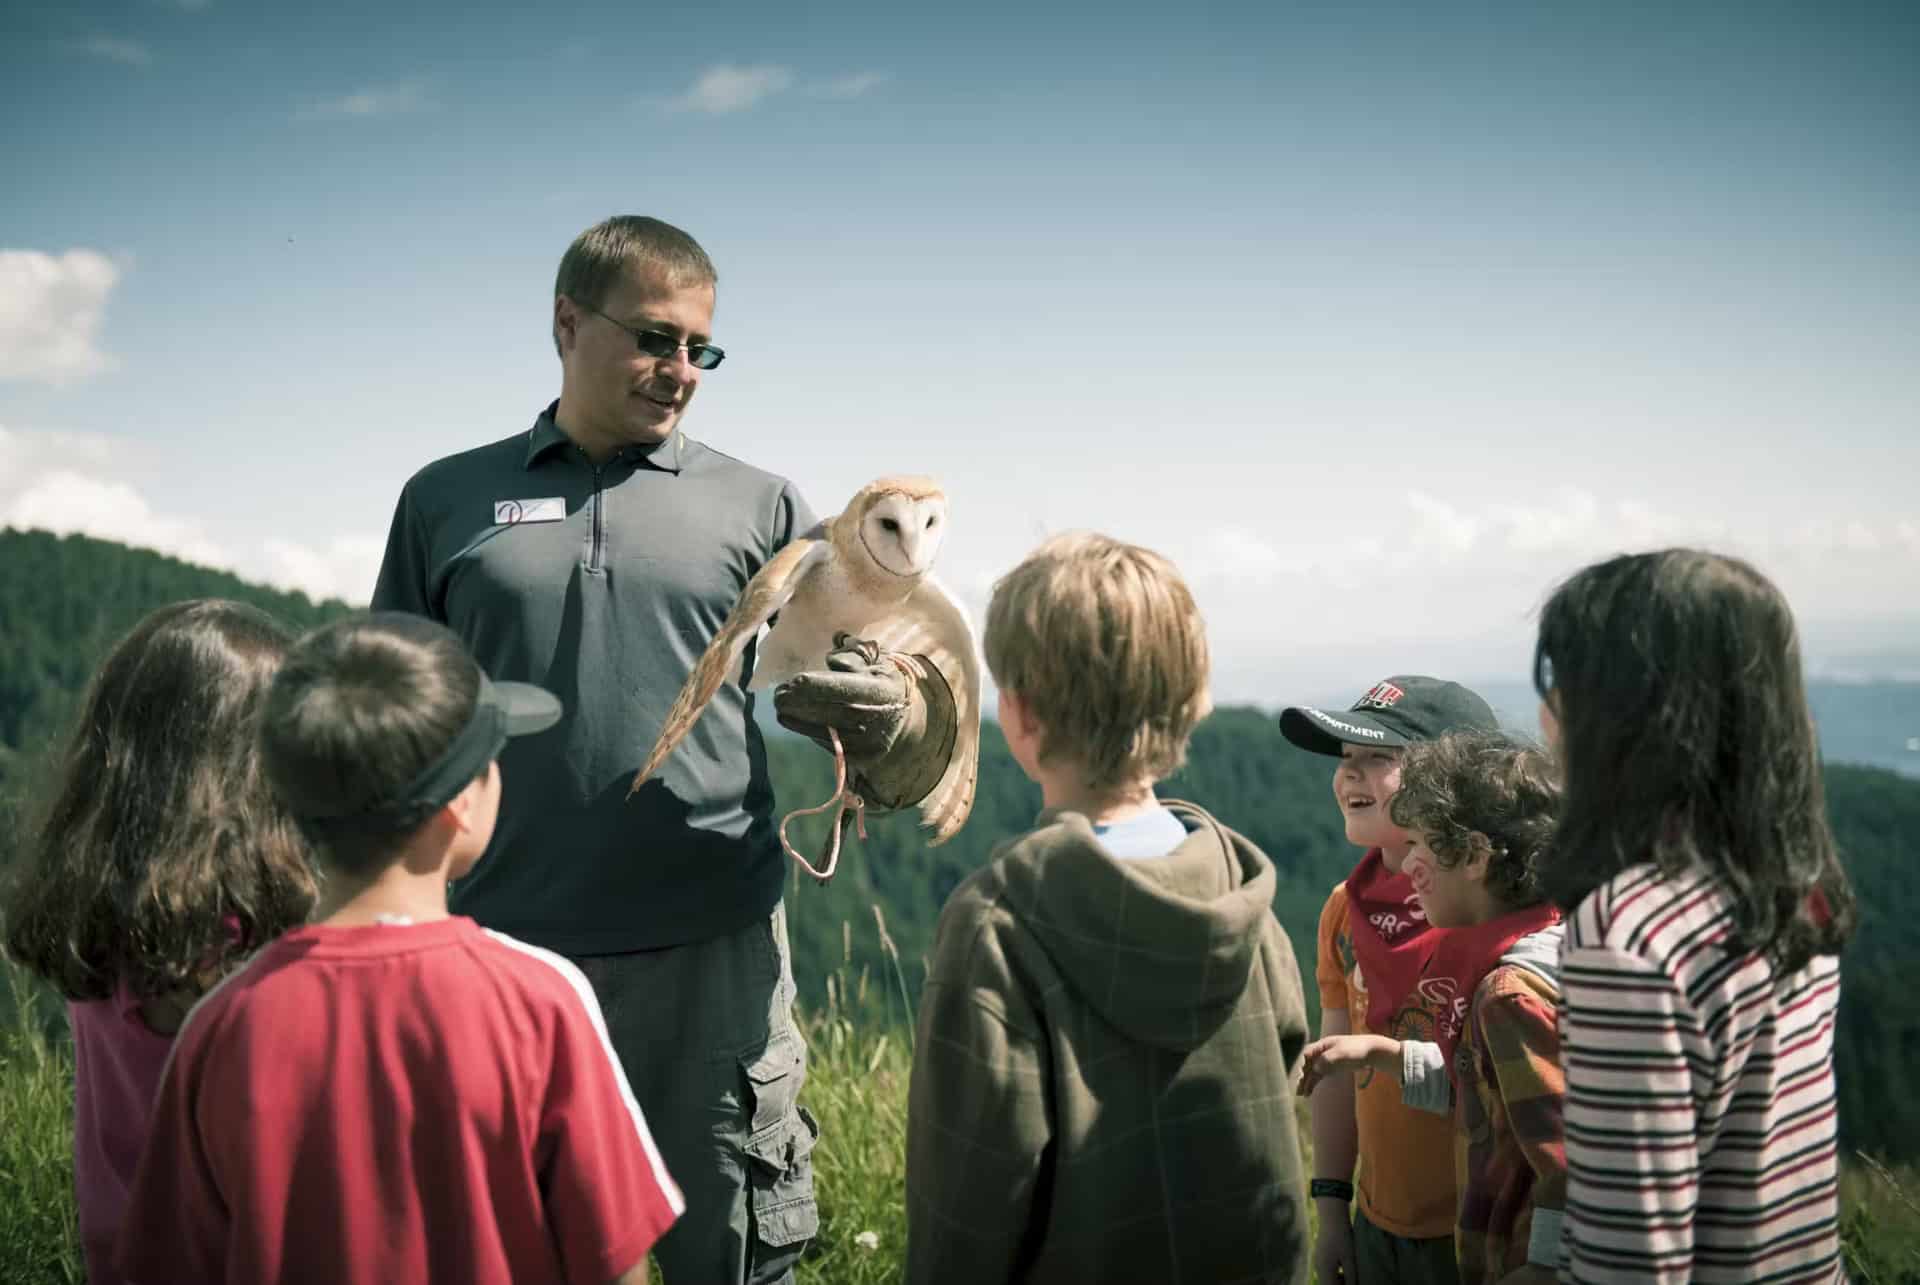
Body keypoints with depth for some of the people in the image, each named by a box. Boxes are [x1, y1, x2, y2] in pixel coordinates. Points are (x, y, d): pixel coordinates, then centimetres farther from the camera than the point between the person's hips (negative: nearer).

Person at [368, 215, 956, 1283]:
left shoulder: (758, 507, 7)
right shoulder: (448, 502, 8)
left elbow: (854, 682, 3)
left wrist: (893, 709, -21)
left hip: (714, 951, 0)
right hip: (504, 955, 1)